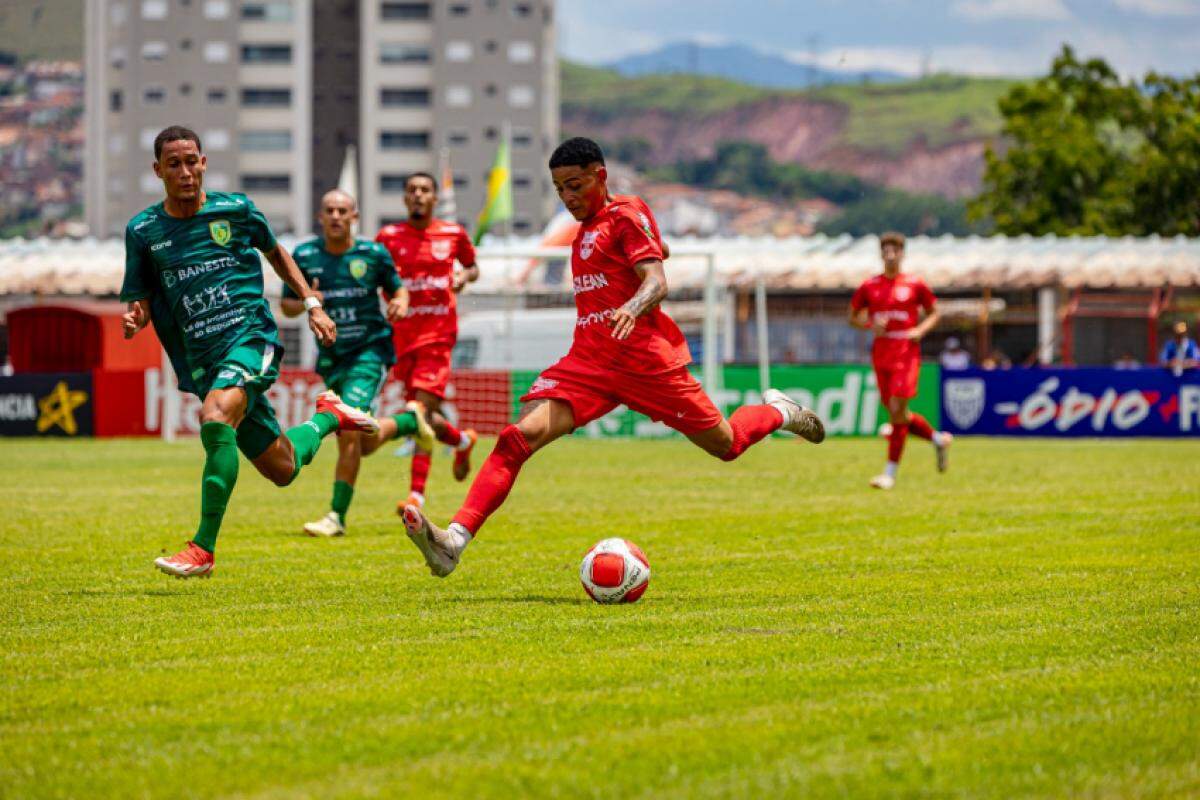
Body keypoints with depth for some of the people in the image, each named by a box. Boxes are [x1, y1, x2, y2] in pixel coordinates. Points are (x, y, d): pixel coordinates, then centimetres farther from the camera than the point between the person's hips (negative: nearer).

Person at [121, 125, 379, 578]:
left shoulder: (235, 210, 2)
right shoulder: (143, 231, 4)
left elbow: (276, 253, 21)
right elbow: (140, 300, 9)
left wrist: (312, 305, 14)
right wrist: (134, 319, -14)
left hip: (251, 337, -3)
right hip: (202, 361, 3)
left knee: (216, 419, -33)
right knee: (282, 469, 5)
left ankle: (203, 548, -28)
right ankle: (328, 416, 41)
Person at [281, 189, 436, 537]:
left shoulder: (373, 254, -6)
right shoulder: (304, 256, -3)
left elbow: (397, 289, 10)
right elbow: (286, 304, 4)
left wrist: (400, 303, -13)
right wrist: (304, 303, -18)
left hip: (370, 351, -4)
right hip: (331, 357, 4)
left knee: (349, 432, -20)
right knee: (365, 444, 10)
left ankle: (337, 517, -11)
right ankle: (410, 420, 42)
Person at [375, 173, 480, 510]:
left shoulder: (453, 234, 5)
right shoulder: (389, 237, 5)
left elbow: (473, 267, 21)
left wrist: (465, 276, -1)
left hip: (438, 333, -2)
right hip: (402, 335, 2)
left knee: (423, 409, -16)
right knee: (423, 415, 7)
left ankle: (417, 493, -9)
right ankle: (463, 441, 36)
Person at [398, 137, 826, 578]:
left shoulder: (627, 214, -6)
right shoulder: (586, 228, 17)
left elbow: (656, 281, -19)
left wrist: (632, 308, -39)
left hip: (645, 359, -6)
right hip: (588, 361, 6)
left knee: (726, 445, 7)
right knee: (519, 436, -17)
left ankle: (778, 412, 42)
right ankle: (455, 540, -31)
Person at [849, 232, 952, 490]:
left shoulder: (915, 285, 2)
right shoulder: (869, 286, 7)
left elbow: (934, 312, 12)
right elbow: (853, 317, 14)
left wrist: (920, 330, -7)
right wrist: (870, 324, -6)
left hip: (906, 354, -4)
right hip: (881, 353, 4)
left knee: (897, 410, -13)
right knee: (897, 414, 6)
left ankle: (890, 473, -8)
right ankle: (938, 439, 32)